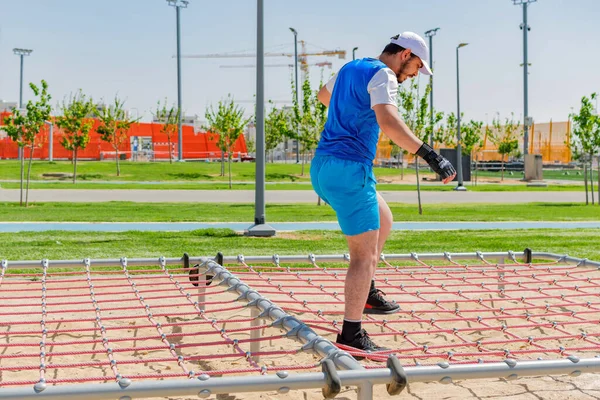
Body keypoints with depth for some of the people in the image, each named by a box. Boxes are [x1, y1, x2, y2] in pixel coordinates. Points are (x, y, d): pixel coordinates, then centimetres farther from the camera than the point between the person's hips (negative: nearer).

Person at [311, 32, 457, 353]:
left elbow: (324, 95, 39)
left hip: (322, 167, 10)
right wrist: (430, 155, -35)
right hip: (349, 169, -10)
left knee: (383, 223, 26)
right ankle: (351, 334, -4)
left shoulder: (351, 68, 17)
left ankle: (366, 293, 28)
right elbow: (388, 123, -30)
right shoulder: (383, 75, -10)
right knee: (365, 255, -5)